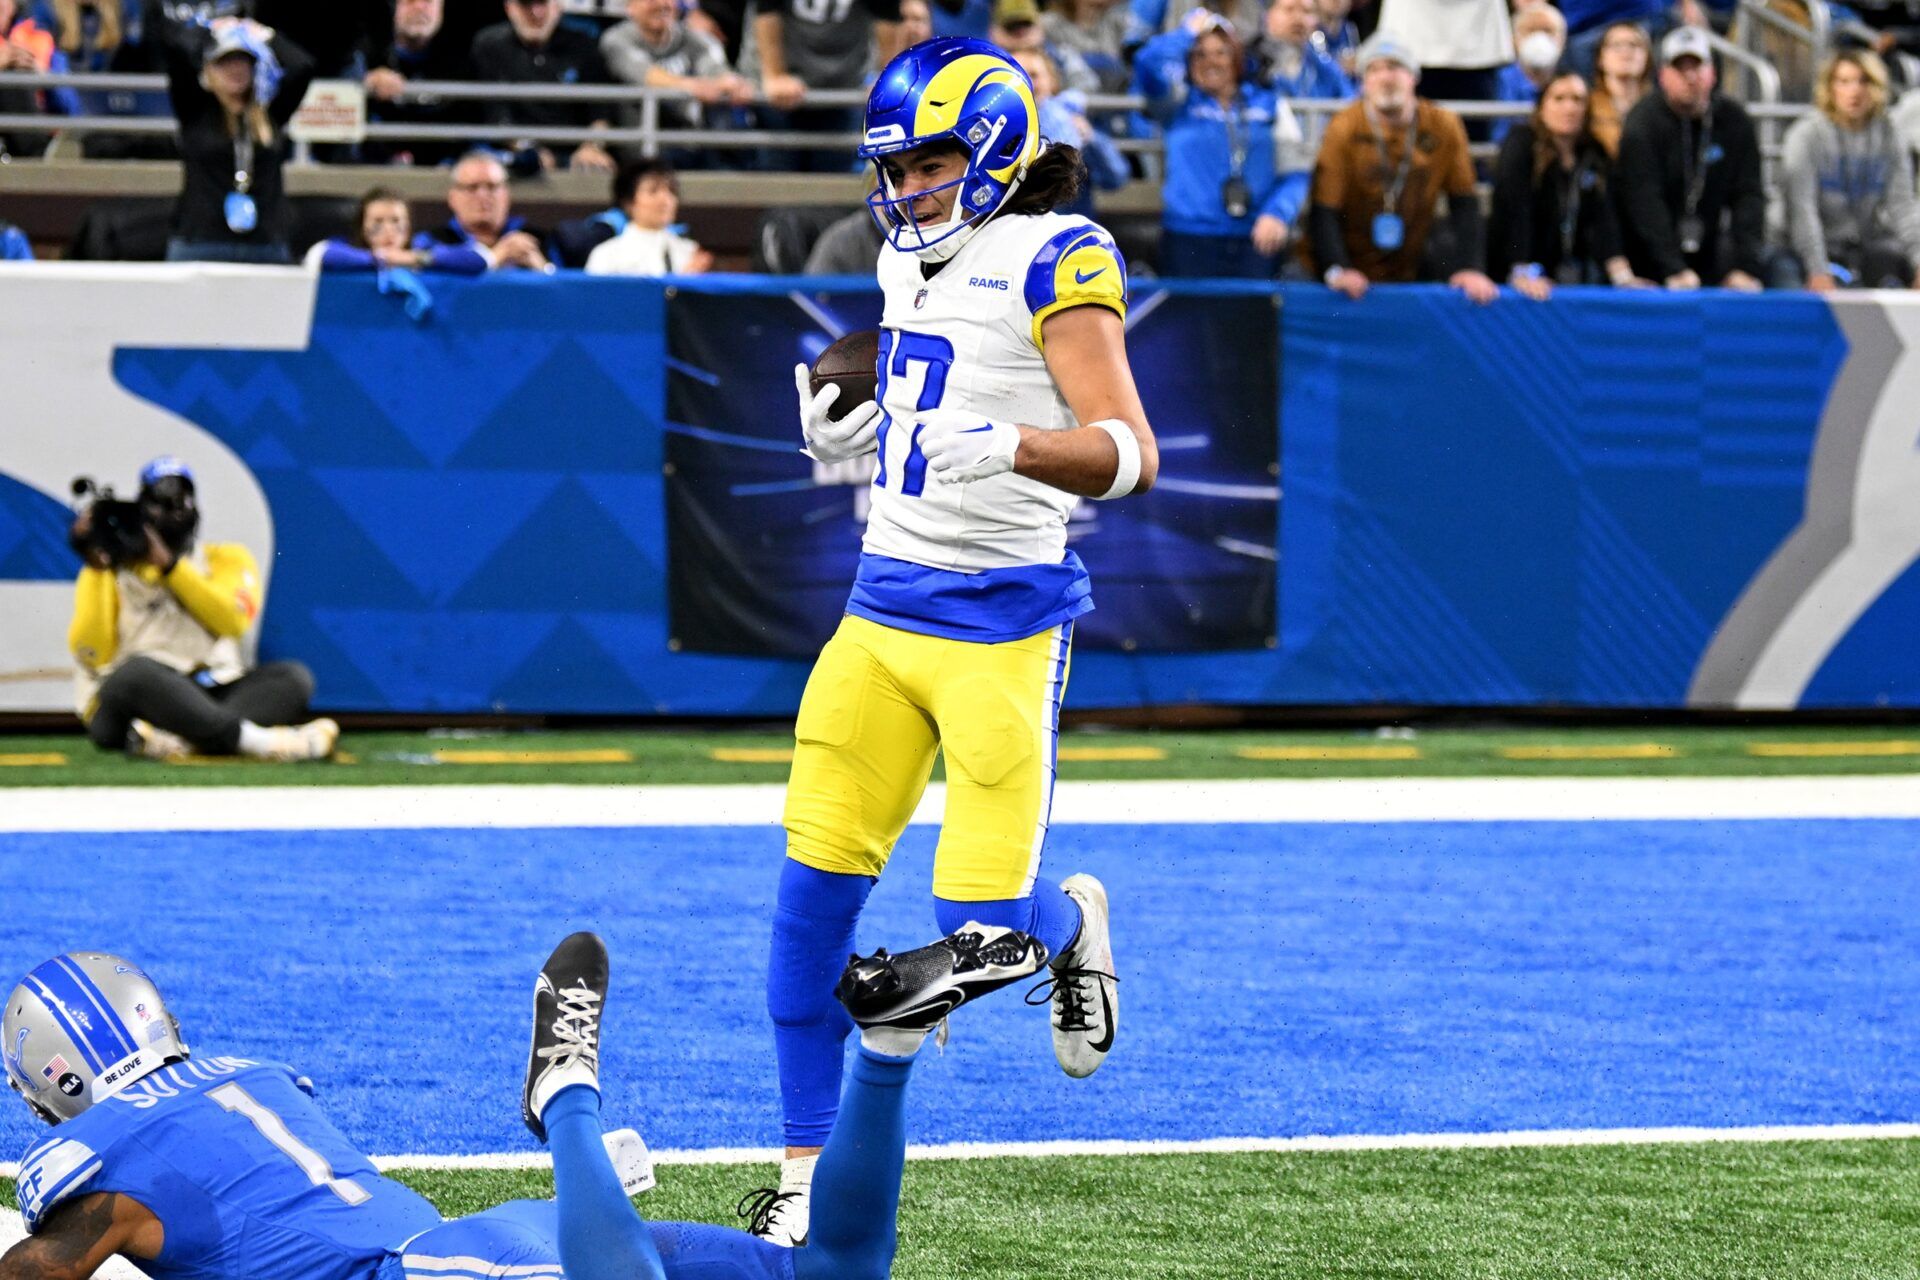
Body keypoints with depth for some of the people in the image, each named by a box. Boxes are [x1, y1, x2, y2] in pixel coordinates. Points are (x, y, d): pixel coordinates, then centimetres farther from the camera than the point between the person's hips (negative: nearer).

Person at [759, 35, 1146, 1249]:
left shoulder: (1054, 263, -11)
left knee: (980, 919, -9)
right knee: (814, 891, 0)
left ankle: (1075, 919, 29)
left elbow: (1130, 455, -18)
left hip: (1000, 625, -7)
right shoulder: (913, 262, 13)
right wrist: (857, 437, 11)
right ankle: (809, 1172, 10)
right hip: (883, 611, 7)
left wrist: (1011, 446, -35)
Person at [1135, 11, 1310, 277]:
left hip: (1258, 238, 1)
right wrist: (1188, 33, 4)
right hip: (1189, 241, -1)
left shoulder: (1268, 105, 11)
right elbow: (1148, 65, -9)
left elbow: (1293, 171, 5)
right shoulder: (1180, 103, 9)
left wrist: (1278, 214, -12)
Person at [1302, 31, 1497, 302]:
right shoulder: (1343, 130, -10)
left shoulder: (1444, 127, -2)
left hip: (1410, 267, 4)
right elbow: (1324, 213, -14)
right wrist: (1337, 272, -30)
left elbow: (1464, 206, 0)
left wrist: (1469, 269, -13)